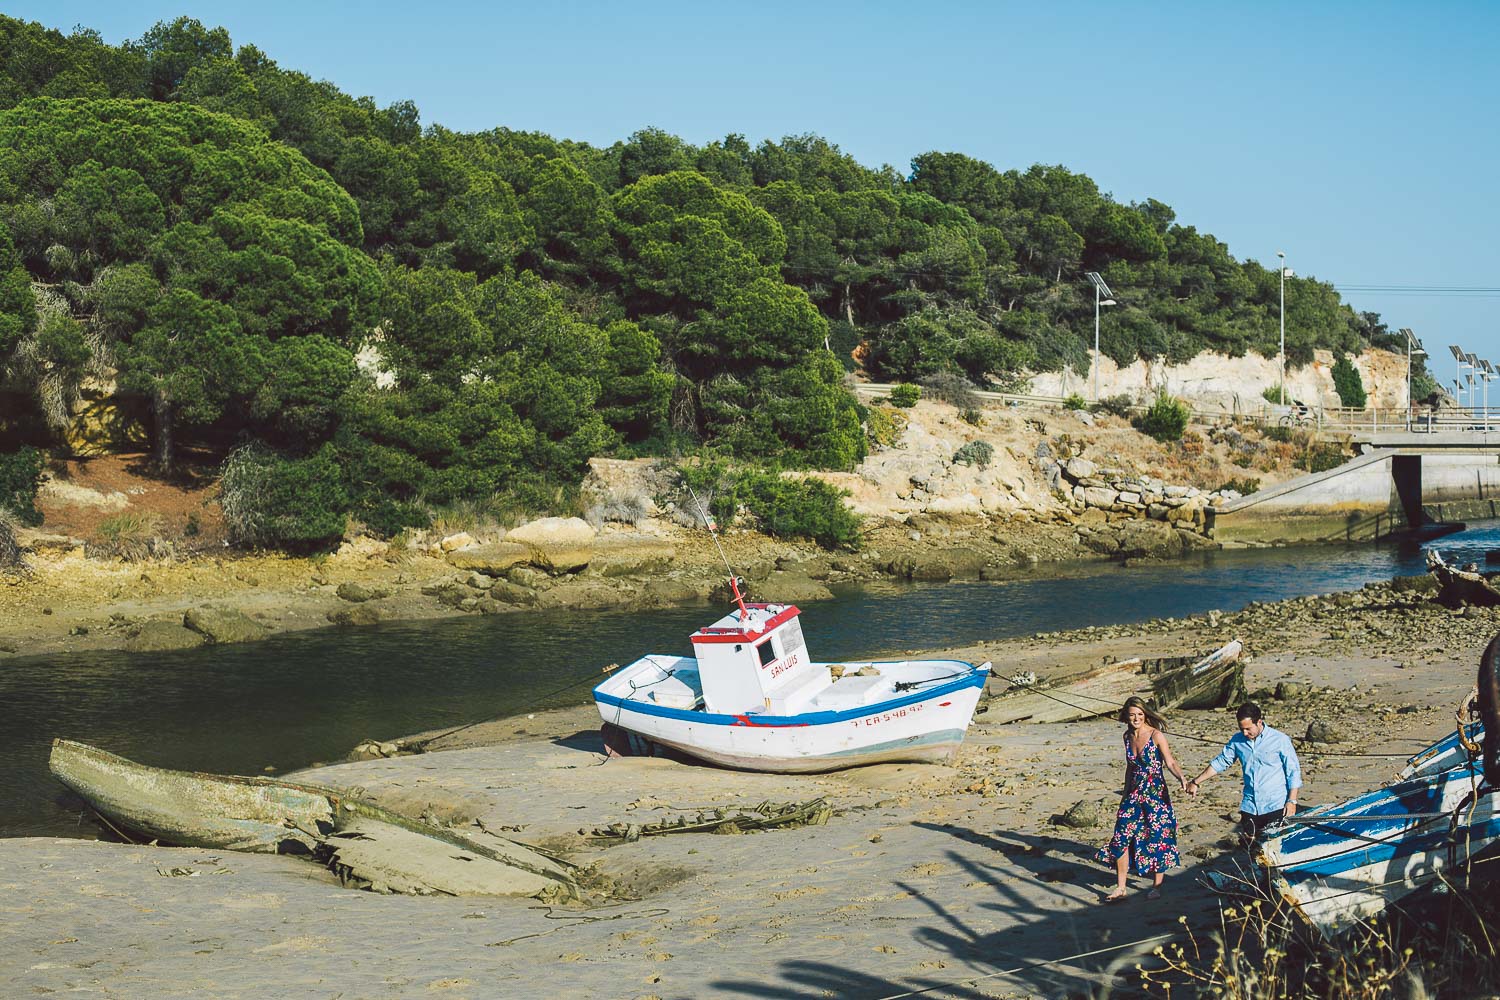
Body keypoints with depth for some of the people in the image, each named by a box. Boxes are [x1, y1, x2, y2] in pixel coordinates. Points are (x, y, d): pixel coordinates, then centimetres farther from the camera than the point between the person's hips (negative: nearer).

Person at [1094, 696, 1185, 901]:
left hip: (1155, 793, -6)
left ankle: (1156, 887, 15)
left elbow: (1170, 763, -14)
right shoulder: (1128, 737, 8)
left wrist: (1182, 780, -32)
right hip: (1134, 793, 6)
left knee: (1157, 838, 1)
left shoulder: (1156, 736, -9)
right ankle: (1120, 888, 8)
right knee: (1122, 837, 0)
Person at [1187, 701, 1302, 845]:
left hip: (1276, 806, -4)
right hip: (1249, 807, 4)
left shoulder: (1280, 740, -6)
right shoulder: (1237, 740, 5)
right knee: (1248, 845, 2)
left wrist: (1292, 801, -9)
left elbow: (1293, 771, -2)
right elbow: (1220, 762, 15)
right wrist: (1196, 782, 14)